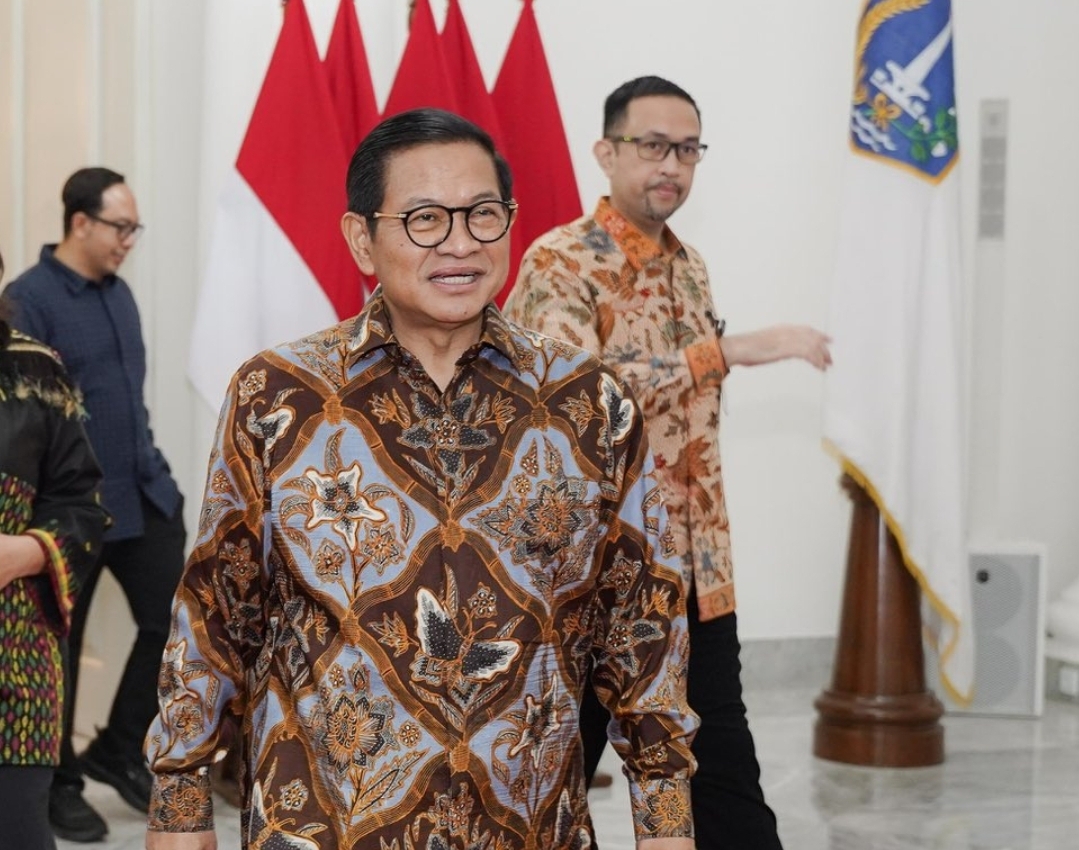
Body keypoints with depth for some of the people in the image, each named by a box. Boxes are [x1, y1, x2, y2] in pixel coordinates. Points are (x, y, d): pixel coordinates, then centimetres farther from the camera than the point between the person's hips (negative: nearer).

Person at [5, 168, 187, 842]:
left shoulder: (119, 291, 11)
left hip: (145, 493, 7)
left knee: (173, 621, 6)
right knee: (60, 646, 7)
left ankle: (118, 749, 26)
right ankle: (60, 783, 23)